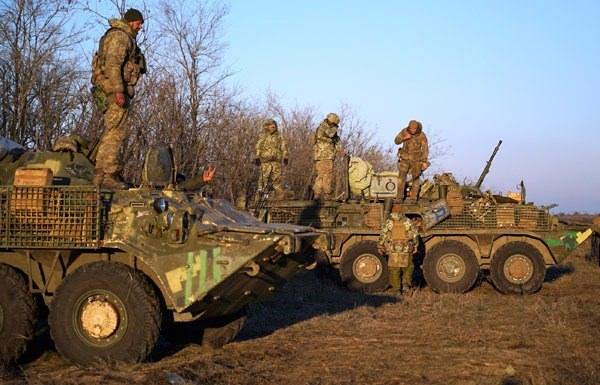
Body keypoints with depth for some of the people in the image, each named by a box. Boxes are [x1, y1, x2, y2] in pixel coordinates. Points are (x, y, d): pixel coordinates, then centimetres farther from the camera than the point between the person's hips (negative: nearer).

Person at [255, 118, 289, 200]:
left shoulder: (279, 136, 15)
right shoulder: (262, 136, 12)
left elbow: (284, 147, 11)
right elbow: (258, 148, 12)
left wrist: (285, 156, 1)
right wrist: (257, 157, 3)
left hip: (276, 160, 1)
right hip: (265, 160, -1)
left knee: (277, 178, -1)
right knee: (264, 177, -5)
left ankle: (279, 197, 1)